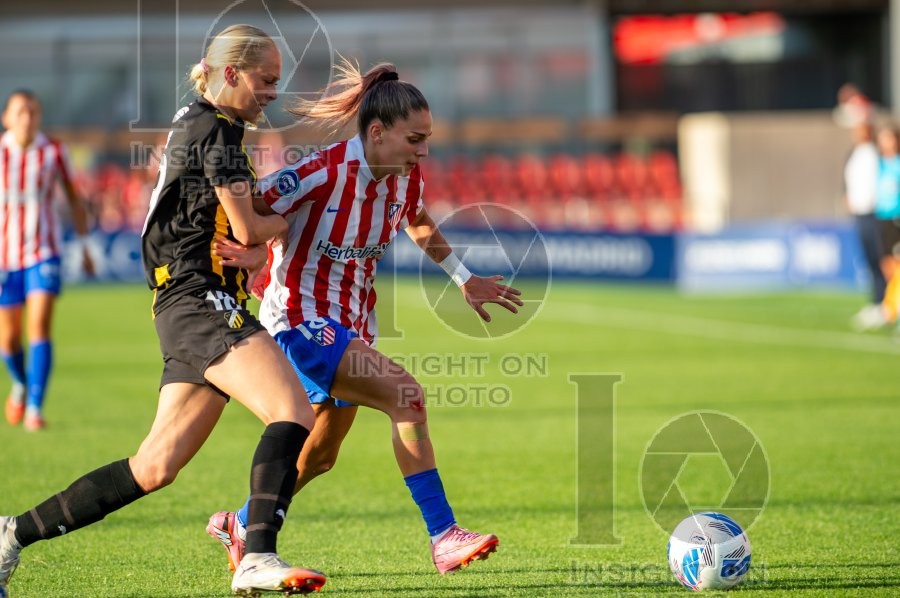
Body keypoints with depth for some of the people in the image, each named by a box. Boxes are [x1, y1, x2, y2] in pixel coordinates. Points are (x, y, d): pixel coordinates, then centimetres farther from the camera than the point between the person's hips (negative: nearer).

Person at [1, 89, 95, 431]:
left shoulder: (53, 152, -3)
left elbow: (74, 199, 9)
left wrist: (84, 246, 11)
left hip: (44, 252, -1)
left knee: (40, 327, -16)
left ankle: (35, 408, -14)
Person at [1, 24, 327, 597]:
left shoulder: (195, 123, 22)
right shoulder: (215, 130, -8)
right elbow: (248, 229, -10)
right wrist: (290, 219, 10)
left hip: (188, 310, 10)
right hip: (201, 299, -10)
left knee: (154, 468, 8)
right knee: (295, 414, -24)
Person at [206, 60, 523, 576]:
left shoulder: (407, 180, -2)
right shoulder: (323, 175, -24)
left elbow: (420, 224, 21)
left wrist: (465, 279, 21)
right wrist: (249, 253, -33)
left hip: (353, 326, 8)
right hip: (302, 319, -8)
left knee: (319, 456, 19)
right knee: (406, 397, -24)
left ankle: (238, 527, 43)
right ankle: (443, 537, -22)